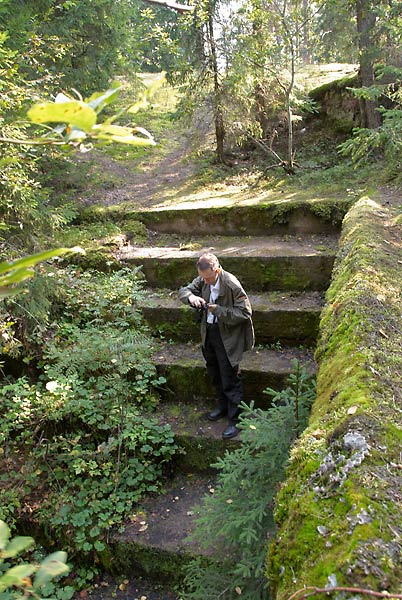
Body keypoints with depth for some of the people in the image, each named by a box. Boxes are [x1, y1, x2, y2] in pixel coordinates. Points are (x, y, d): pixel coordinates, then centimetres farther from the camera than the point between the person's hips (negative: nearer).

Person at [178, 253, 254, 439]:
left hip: (227, 337, -7)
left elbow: (245, 312, -21)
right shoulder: (203, 280, -4)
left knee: (230, 380, 1)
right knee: (215, 375, 23)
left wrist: (219, 311, -29)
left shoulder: (231, 285, -24)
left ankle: (235, 420, 14)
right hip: (209, 333, 7)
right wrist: (191, 297, -19)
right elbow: (183, 290, 5)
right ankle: (223, 406, 44)